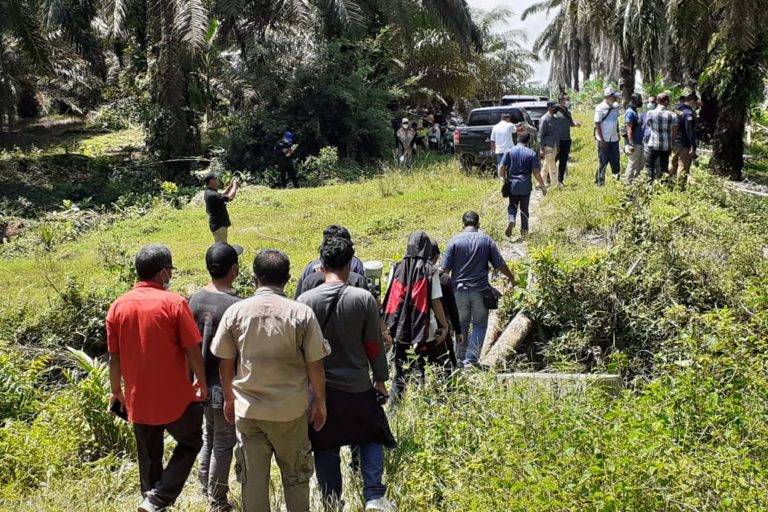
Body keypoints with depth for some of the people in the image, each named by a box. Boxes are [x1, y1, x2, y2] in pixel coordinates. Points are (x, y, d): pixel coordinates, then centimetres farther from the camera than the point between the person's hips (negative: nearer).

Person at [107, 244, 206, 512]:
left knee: (149, 457, 19)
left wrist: (117, 391, 16)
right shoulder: (174, 303, -14)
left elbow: (114, 357, 4)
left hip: (138, 400, 4)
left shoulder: (118, 306, 0)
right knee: (190, 443, 16)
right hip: (175, 398, -4)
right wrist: (202, 385, 2)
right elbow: (193, 352, -12)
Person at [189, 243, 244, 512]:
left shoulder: (195, 299, -3)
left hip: (203, 382, 7)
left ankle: (205, 485, 38)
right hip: (226, 385, -6)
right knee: (224, 442, 8)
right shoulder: (235, 306, -23)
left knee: (209, 435, 24)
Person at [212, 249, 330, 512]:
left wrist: (229, 398, 16)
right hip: (291, 409, -1)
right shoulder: (302, 313, -11)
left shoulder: (235, 311, -6)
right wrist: (320, 402, 7)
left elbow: (225, 362, 1)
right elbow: (315, 365, -7)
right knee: (295, 475, 15)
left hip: (248, 409, 1)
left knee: (253, 478, 11)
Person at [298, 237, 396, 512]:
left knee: (325, 448, 14)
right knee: (371, 437, 18)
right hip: (357, 386, -1)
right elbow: (374, 344, -5)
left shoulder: (305, 300, -8)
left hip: (320, 388, 1)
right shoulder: (364, 298, -11)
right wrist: (380, 378, 9)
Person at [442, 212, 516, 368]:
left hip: (459, 290, 1)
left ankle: (461, 360, 17)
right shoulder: (487, 240, 0)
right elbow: (500, 264, 3)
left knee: (461, 326, 13)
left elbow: (445, 268, -4)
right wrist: (511, 277, 21)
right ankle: (471, 359, -2)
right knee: (480, 325, 9)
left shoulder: (455, 241, -2)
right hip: (480, 290, -1)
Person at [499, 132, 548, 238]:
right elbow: (536, 172, -7)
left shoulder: (510, 152, -1)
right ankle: (524, 229, 20)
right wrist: (543, 186, 0)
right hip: (526, 186, 0)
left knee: (512, 206, 13)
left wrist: (504, 178, 15)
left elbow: (502, 168, -4)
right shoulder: (531, 153, -4)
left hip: (512, 185, 1)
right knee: (524, 208, 13)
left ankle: (511, 220, -14)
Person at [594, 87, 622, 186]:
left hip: (614, 139, 5)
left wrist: (618, 133, 13)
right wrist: (602, 140, -14)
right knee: (603, 162, 0)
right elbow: (597, 124, -11)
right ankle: (600, 182, 8)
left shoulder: (615, 107, 8)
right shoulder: (600, 108, -10)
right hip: (603, 139, -5)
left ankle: (617, 180, 19)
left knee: (615, 161, 8)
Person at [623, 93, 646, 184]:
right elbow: (629, 129, -19)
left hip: (639, 143, 10)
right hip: (634, 144, -10)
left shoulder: (635, 112, 15)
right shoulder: (630, 112, -14)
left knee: (640, 164, 15)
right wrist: (631, 144, -23)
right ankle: (628, 182, 3)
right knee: (633, 164, -5)